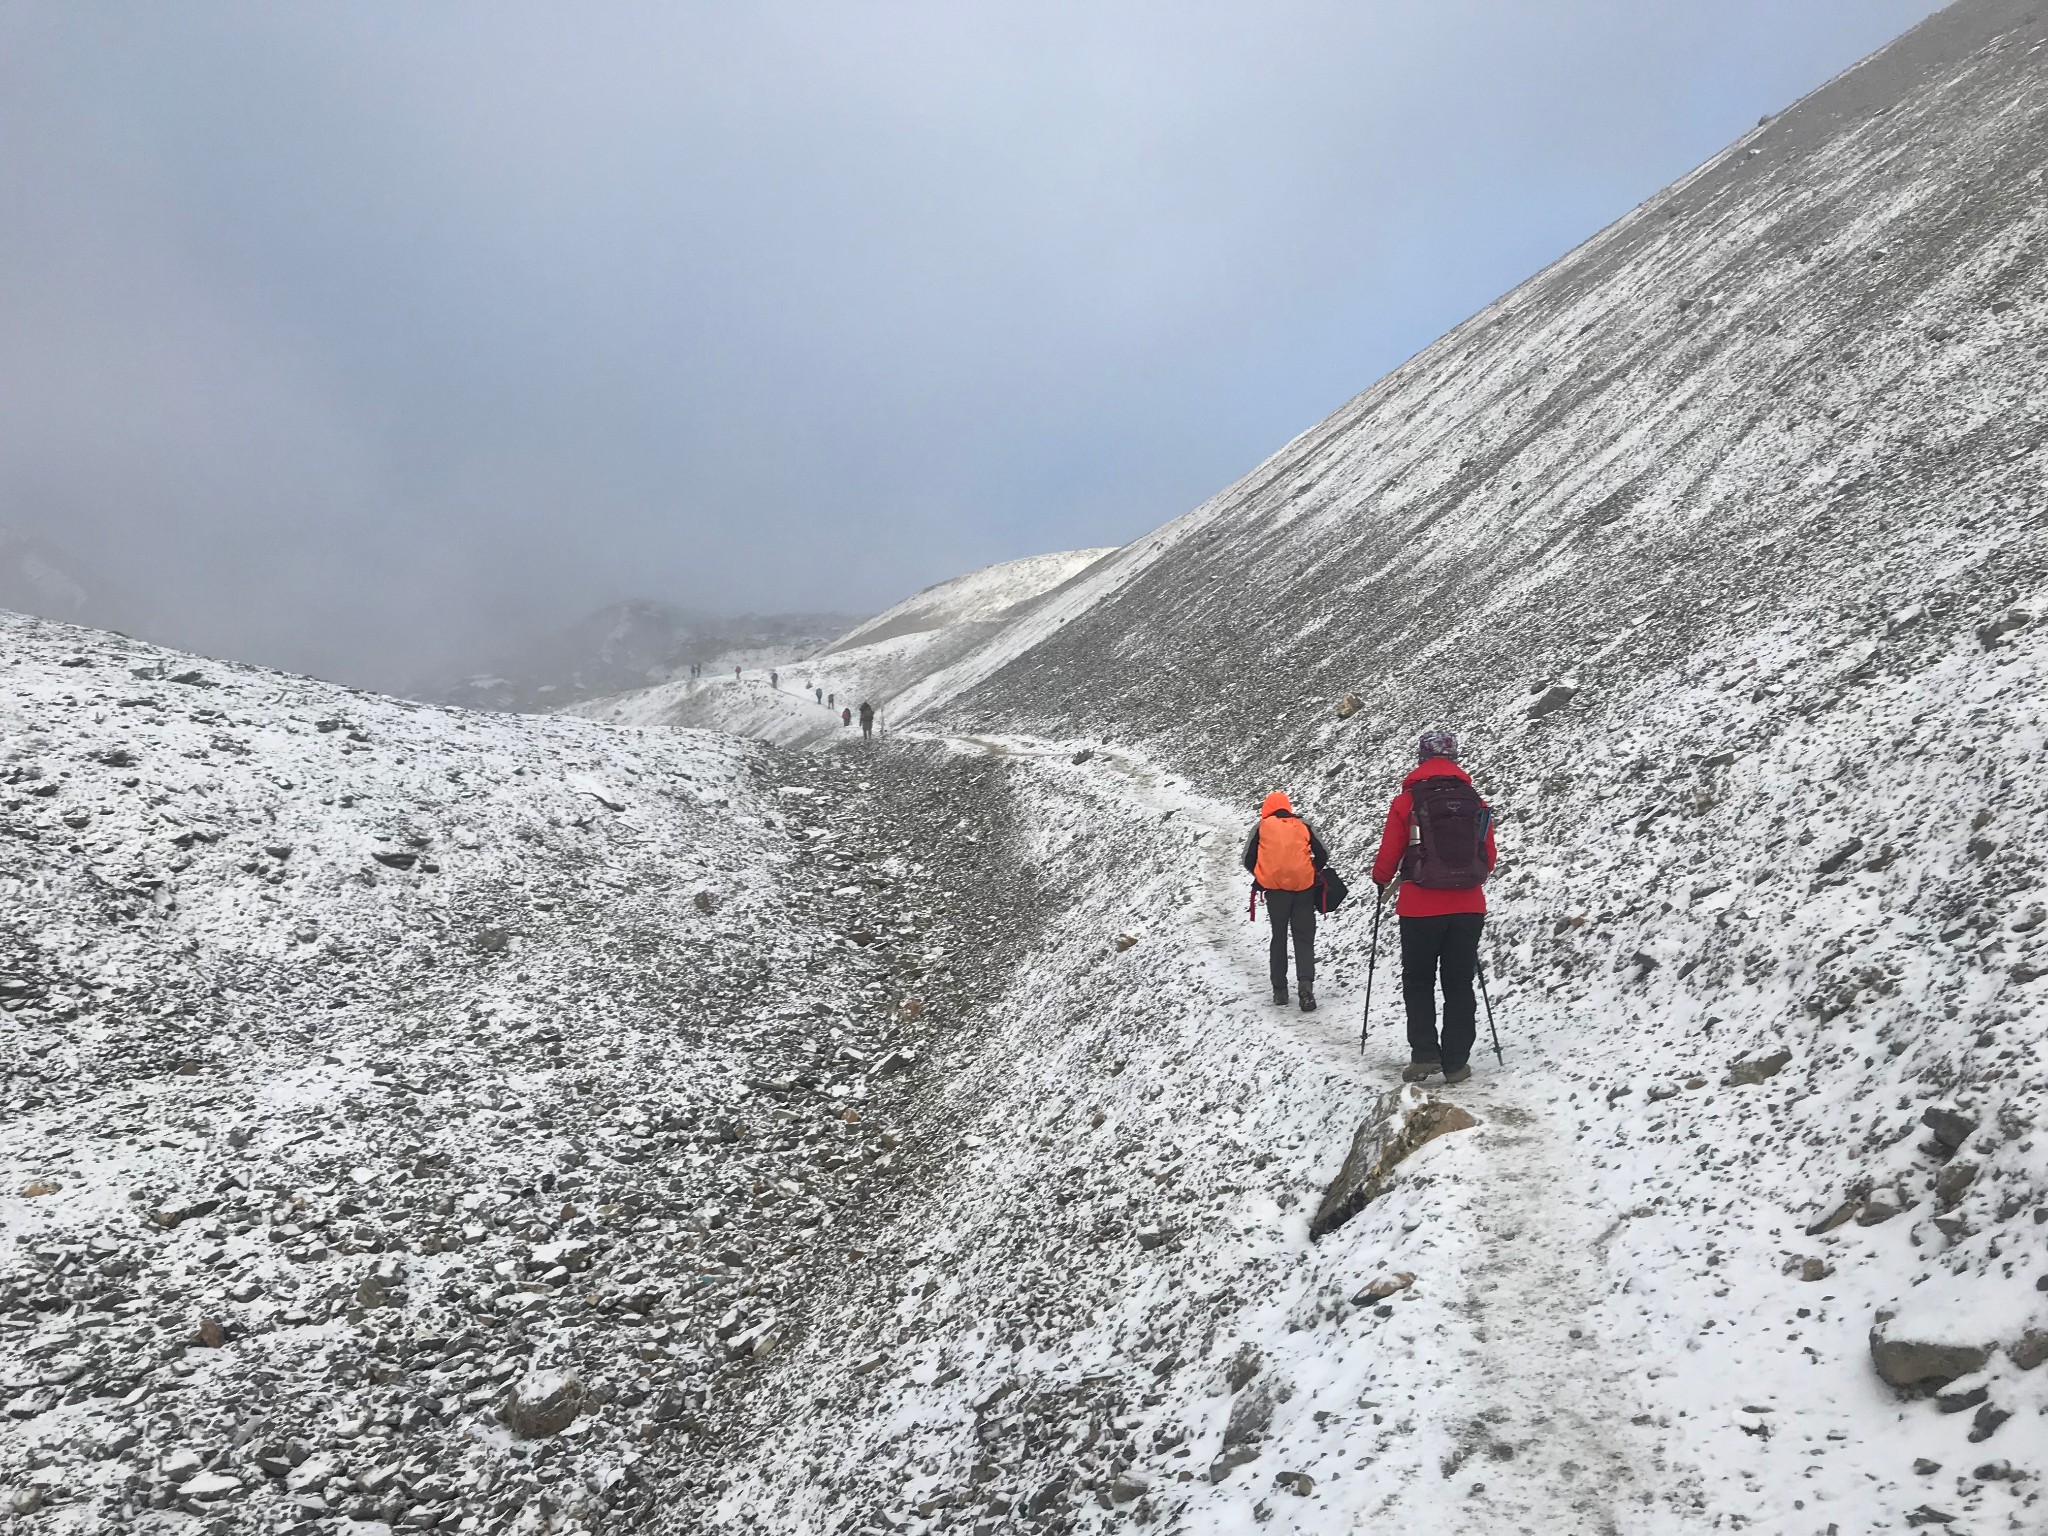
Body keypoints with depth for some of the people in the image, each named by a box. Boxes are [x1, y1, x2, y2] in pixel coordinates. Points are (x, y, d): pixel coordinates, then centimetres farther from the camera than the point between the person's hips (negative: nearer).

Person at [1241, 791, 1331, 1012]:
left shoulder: (1262, 827, 5)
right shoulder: (1304, 826, 9)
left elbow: (1248, 859, 3)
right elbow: (1323, 855, 8)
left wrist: (1262, 877, 18)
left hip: (1275, 889, 0)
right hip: (1304, 889, 0)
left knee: (1279, 938, 13)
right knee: (1304, 939, 4)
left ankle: (1280, 989, 13)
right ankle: (1306, 983, -17)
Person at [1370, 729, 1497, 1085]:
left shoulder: (1406, 801, -7)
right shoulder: (1476, 802, 3)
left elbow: (1389, 852, -3)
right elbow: (1489, 857, 9)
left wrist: (1381, 879, 19)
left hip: (1421, 907, -2)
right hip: (1468, 907, 2)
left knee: (1418, 982, 11)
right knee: (1459, 985, 11)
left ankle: (1424, 1055, 1)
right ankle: (1456, 1063, 10)